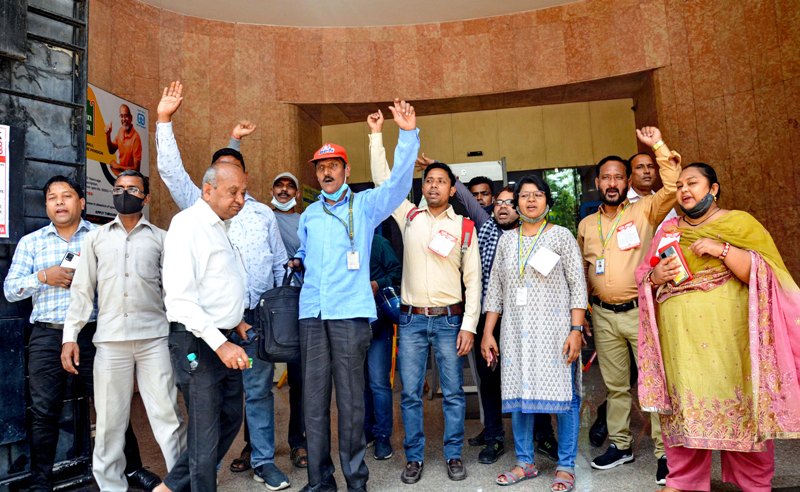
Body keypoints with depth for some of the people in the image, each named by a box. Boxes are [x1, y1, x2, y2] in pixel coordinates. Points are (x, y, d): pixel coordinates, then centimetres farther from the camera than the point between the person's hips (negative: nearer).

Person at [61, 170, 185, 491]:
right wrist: (70, 336, 4)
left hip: (154, 337, -1)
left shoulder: (160, 238, 10)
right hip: (110, 340, 2)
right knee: (109, 420, 5)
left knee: (167, 416, -2)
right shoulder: (96, 238, 14)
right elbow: (82, 290, 12)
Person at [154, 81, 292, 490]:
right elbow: (171, 171, 1)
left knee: (259, 390, 6)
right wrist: (164, 120, -5)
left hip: (258, 315, 1)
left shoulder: (263, 213, 14)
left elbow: (280, 263, 14)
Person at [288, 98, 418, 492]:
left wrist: (408, 134, -18)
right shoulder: (308, 215, 19)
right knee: (313, 398, 6)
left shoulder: (365, 205, 6)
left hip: (350, 312, -4)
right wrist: (296, 262, 10)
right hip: (312, 313, 4)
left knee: (350, 398, 0)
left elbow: (398, 183, -9)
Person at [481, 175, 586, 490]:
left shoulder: (561, 236, 3)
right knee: (518, 395, 7)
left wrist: (576, 330, -12)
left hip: (555, 331, -3)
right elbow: (495, 290, 10)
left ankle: (566, 466, 15)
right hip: (516, 332, 3)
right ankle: (524, 462, 21)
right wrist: (487, 333, 5)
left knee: (564, 395, 1)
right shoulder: (506, 241, 11)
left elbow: (578, 286, -3)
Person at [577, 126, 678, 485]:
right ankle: (620, 445, 27)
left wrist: (658, 146, -20)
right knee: (615, 385, 14)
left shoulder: (644, 211, 0)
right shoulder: (585, 224, 11)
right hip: (603, 315, 4)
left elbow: (673, 186, -16)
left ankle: (665, 453, 12)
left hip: (640, 311, -3)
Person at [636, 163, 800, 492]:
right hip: (680, 338, 3)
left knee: (739, 404, 2)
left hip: (729, 336, -2)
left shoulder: (740, 223, 3)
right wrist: (655, 277, -7)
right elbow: (643, 277, 14)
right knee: (685, 405, 5)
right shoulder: (668, 230, 13)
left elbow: (762, 273, -7)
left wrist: (722, 249, -18)